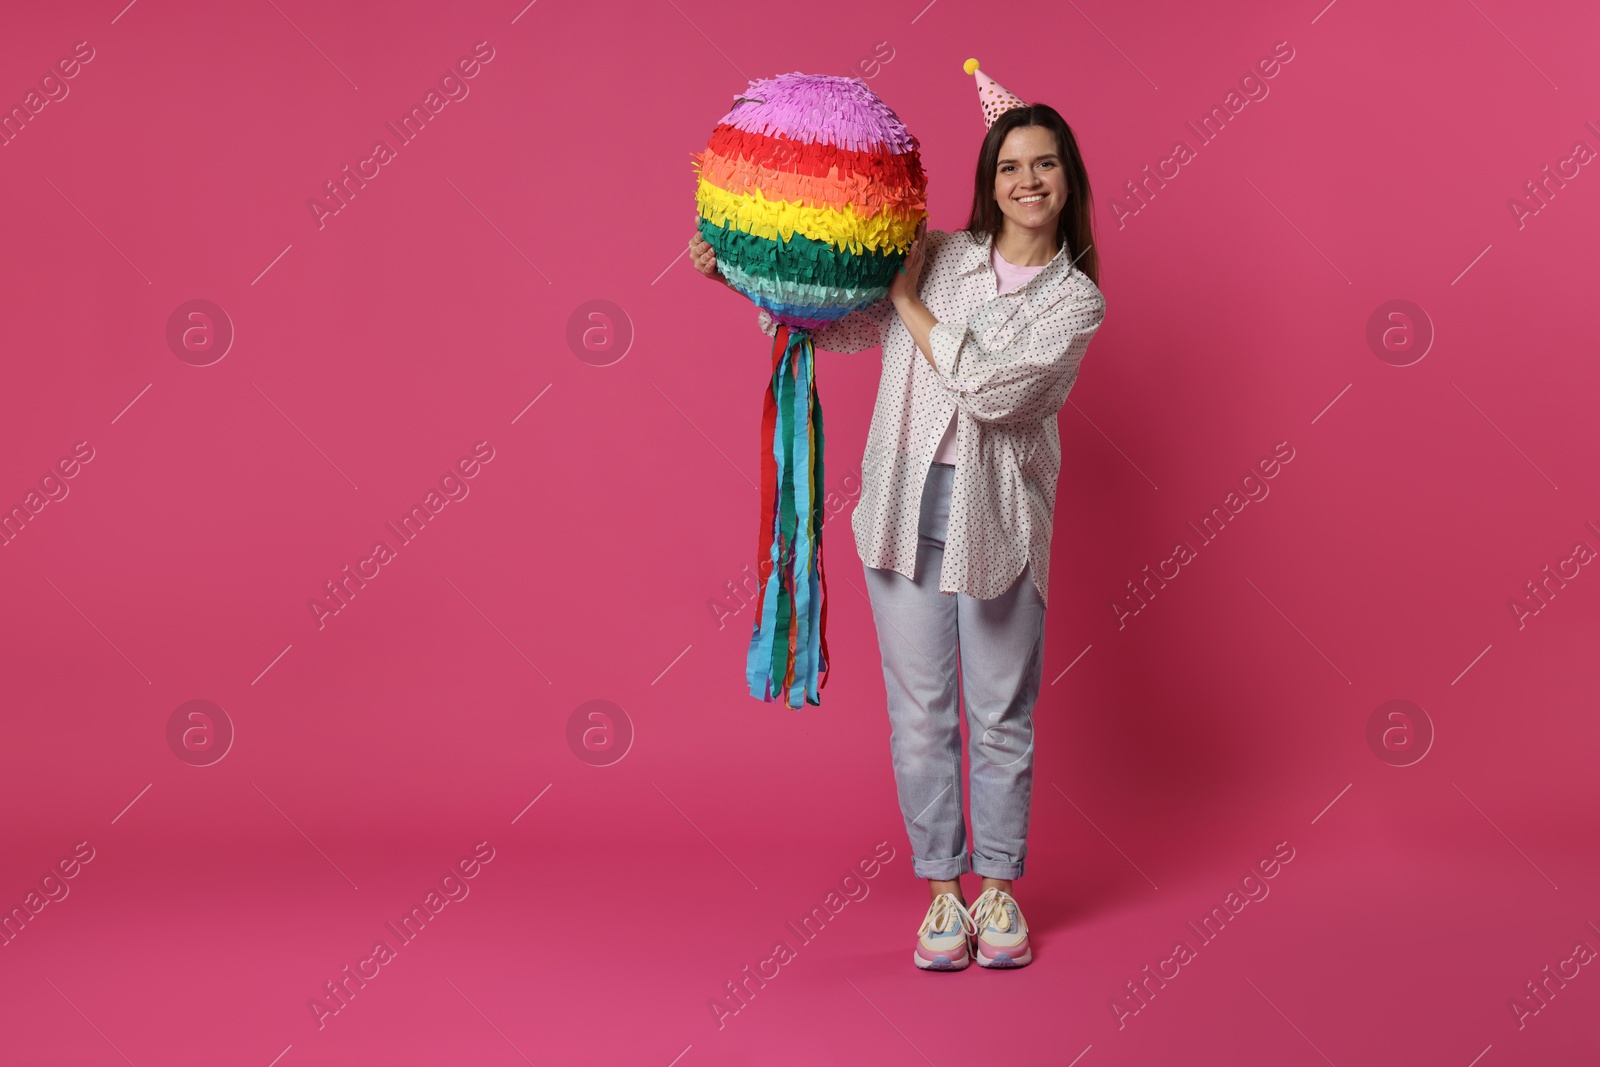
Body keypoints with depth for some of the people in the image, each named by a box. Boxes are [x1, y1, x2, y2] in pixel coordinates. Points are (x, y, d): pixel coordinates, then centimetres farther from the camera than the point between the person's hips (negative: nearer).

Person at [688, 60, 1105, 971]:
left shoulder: (1077, 300, 0)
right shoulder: (936, 257, 8)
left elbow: (991, 388, -15)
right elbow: (834, 323, 14)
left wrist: (908, 299, -8)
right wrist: (743, 279, 1)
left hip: (999, 520, -2)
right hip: (906, 506, 2)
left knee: (1002, 717, 7)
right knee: (920, 713, 6)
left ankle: (999, 887, 23)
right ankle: (942, 888, 19)